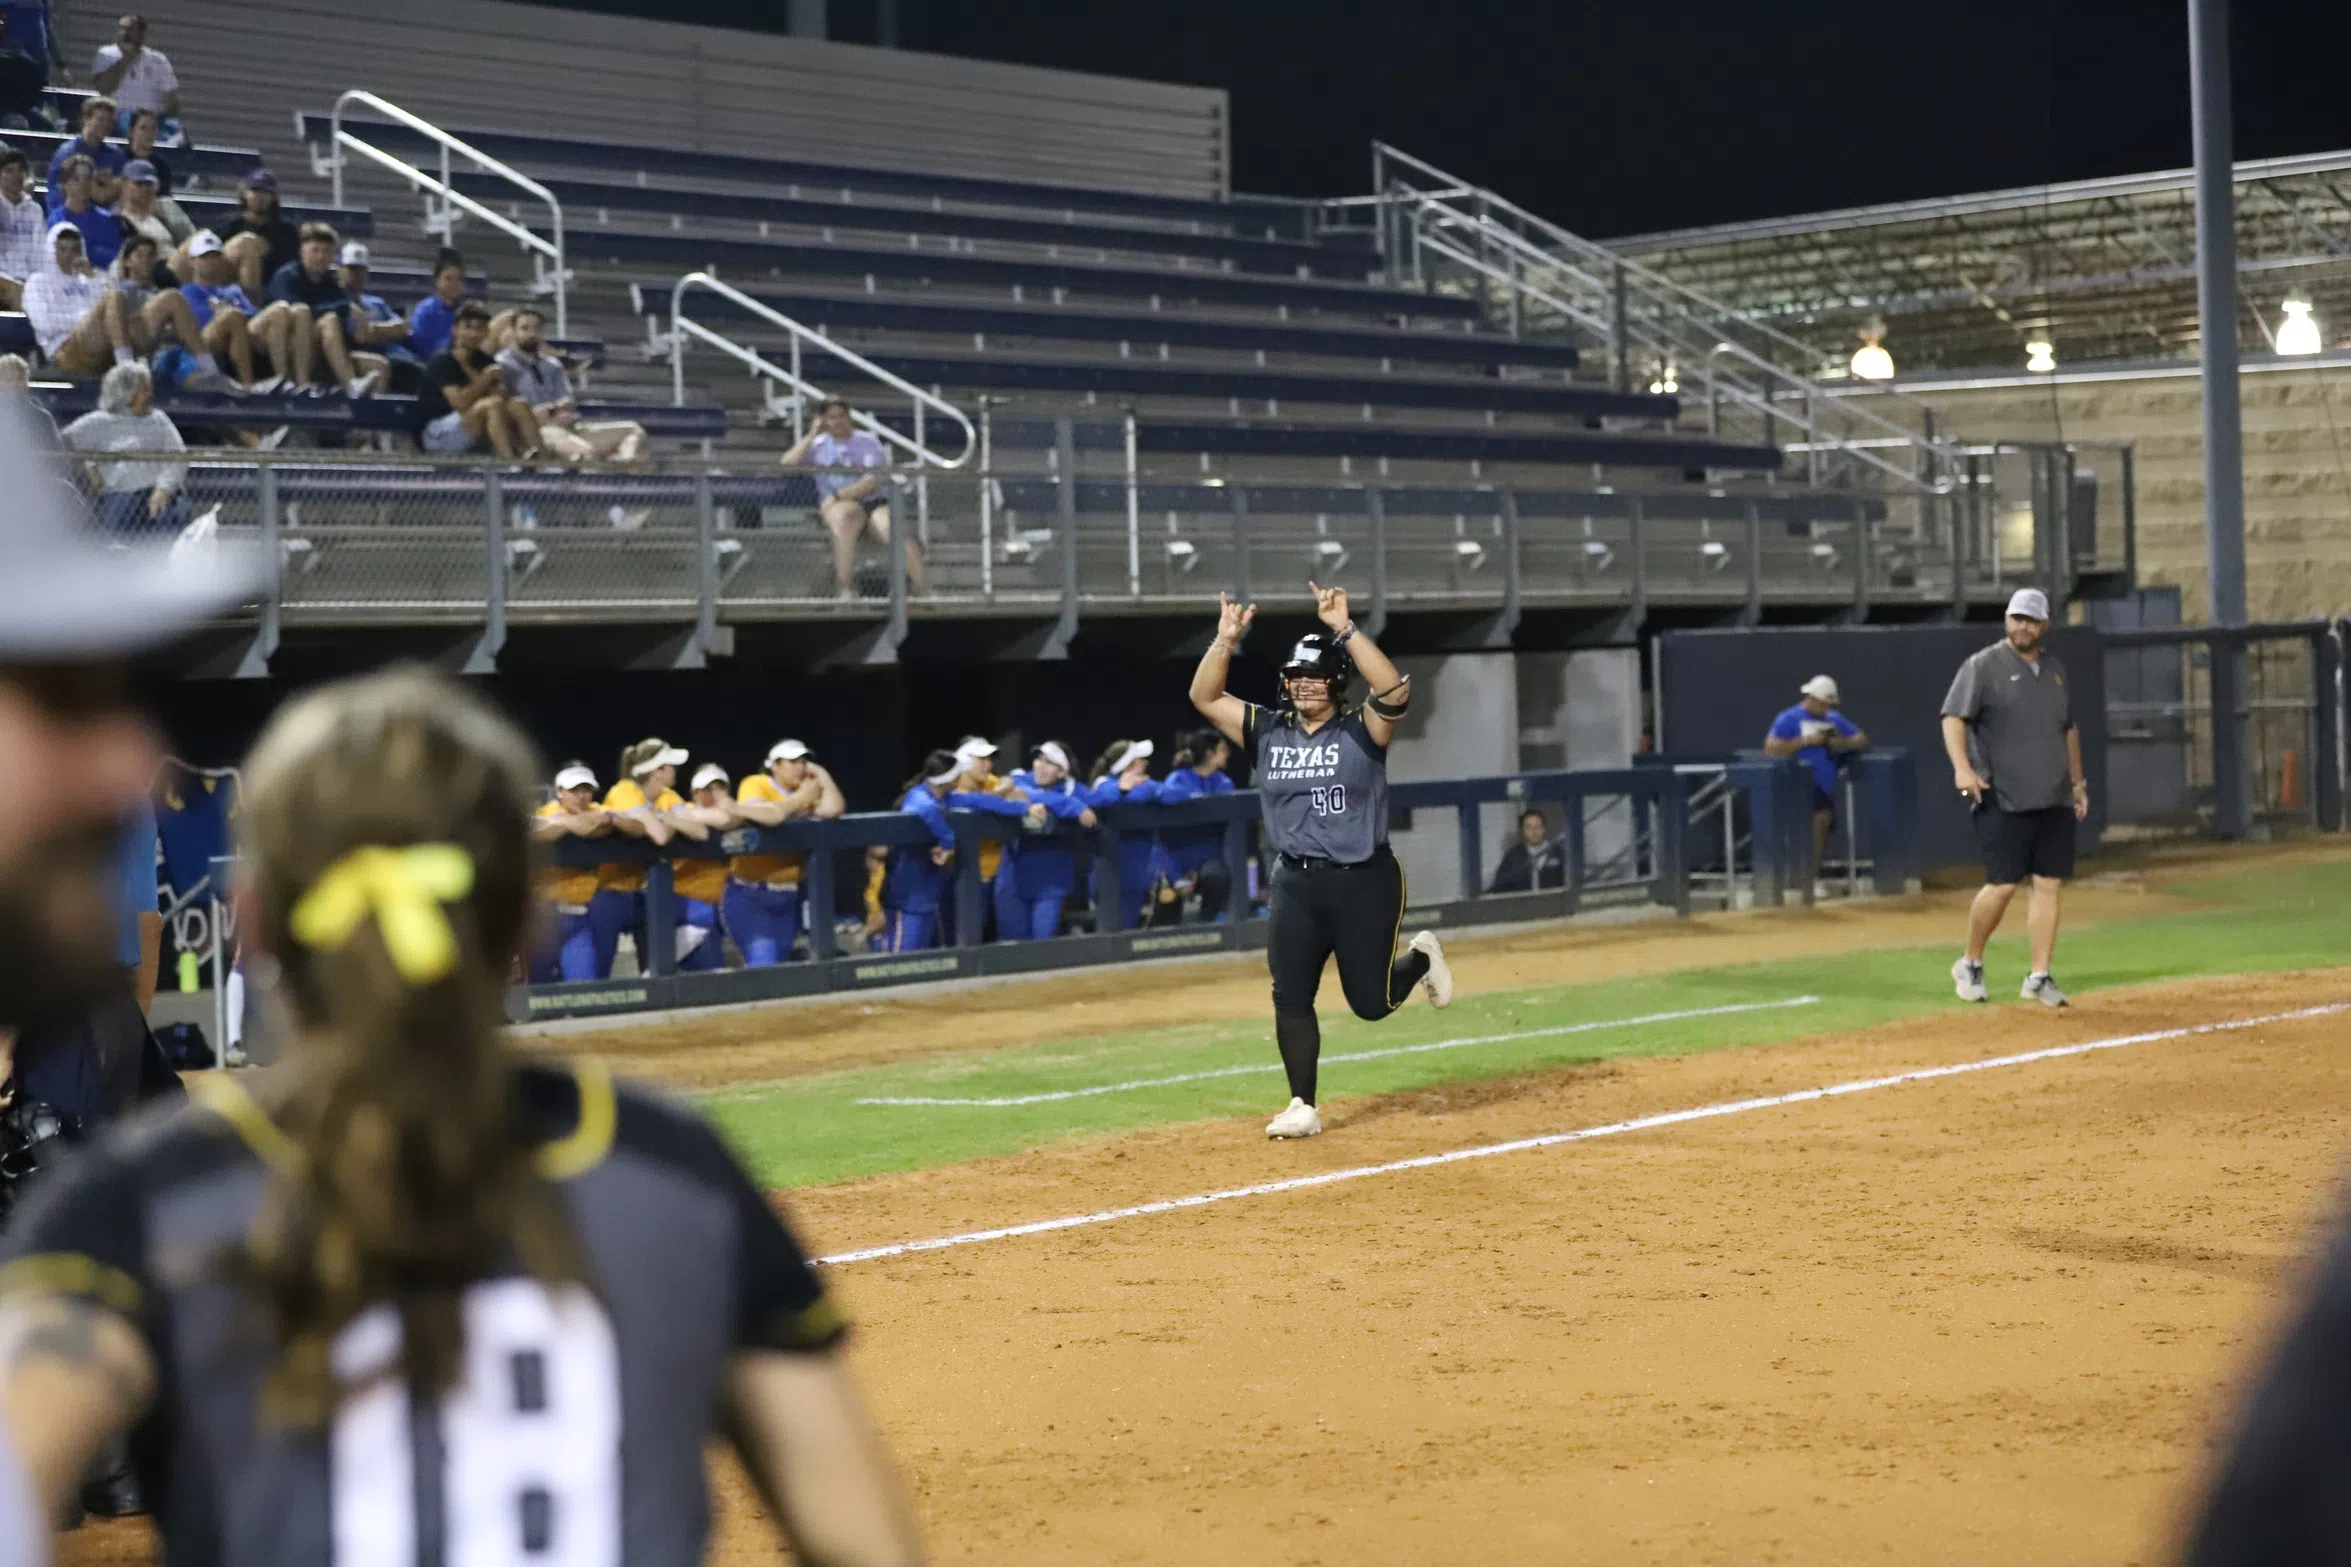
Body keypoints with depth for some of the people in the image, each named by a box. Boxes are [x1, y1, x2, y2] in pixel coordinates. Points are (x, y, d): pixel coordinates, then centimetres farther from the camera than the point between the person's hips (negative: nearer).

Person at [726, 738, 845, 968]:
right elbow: (767, 815, -27)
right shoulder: (755, 785, -6)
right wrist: (800, 799, -12)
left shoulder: (808, 790, 8)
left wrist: (821, 774, -4)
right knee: (763, 962, -19)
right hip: (748, 893, -6)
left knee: (779, 962, 10)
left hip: (788, 895, 6)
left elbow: (833, 809, -12)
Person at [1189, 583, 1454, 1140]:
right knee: (1290, 997, -3)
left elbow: (1395, 690, -27)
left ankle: (1421, 958, 35)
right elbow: (1204, 697, 0)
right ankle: (1303, 1108, 6)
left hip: (1365, 882, -4)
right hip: (1296, 885, 4)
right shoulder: (1267, 732, 5)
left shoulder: (1361, 731, -7)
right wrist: (1226, 640, -14)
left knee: (1371, 1002, 3)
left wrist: (1344, 630, -30)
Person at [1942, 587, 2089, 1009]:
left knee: (2049, 884, 0)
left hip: (2055, 800, 6)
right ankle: (1970, 964, 12)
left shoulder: (2054, 670, 16)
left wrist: (2078, 782, 22)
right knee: (2003, 885, -8)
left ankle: (2038, 977, 4)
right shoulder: (1983, 666, -3)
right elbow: (1953, 717, -12)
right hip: (2002, 800, -6)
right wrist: (1962, 767, -26)